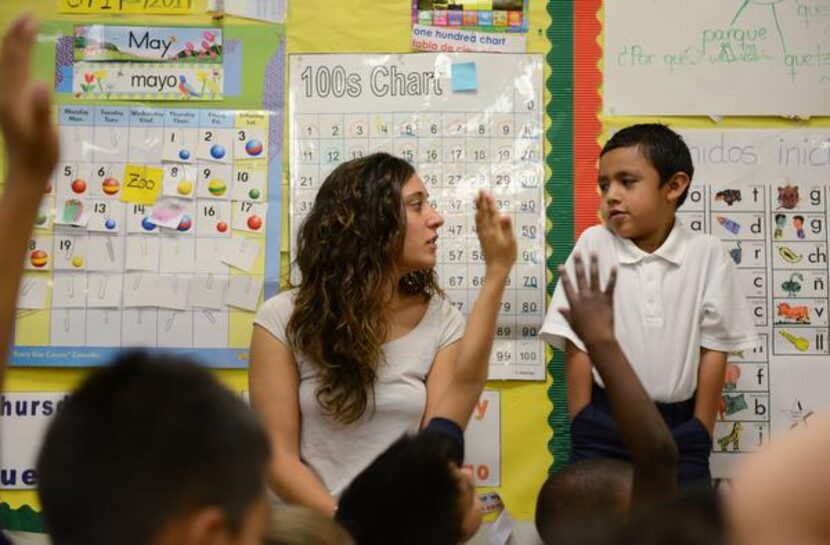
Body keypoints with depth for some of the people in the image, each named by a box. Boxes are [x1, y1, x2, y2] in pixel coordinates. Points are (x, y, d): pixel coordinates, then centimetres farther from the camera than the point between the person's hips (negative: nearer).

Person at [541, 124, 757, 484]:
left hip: (680, 424, 1)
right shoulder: (593, 245, -4)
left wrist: (701, 434, -1)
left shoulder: (707, 254, -3)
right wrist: (584, 431, -4)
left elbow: (713, 349, 2)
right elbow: (578, 346, -2)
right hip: (605, 423, 0)